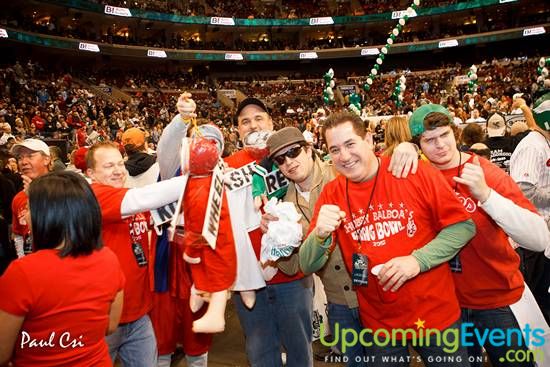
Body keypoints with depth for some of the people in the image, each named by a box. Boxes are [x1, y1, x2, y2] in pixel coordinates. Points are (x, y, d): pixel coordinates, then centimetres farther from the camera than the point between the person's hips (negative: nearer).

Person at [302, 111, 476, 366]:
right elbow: (307, 264, -7)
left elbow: (463, 226, -8)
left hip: (436, 315, -1)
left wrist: (418, 260, -22)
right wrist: (320, 235, -28)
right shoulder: (331, 194, -7)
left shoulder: (415, 172, -12)